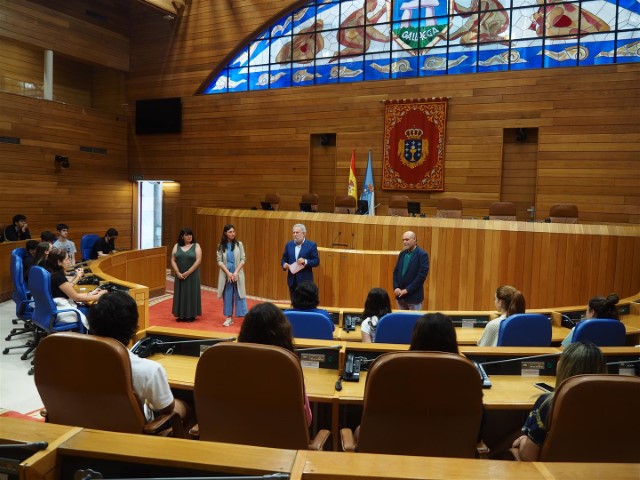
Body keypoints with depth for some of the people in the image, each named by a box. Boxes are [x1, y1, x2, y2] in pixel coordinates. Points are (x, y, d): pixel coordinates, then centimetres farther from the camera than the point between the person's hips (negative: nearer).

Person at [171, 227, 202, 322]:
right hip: (180, 276, 3)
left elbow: (198, 261, -11)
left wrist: (188, 272, -15)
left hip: (192, 275, -3)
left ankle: (191, 315, 6)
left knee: (191, 294, 0)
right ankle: (181, 315, 12)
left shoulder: (196, 246, -2)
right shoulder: (177, 246, 6)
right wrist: (178, 273, -10)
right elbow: (173, 260, 2)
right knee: (180, 294, 5)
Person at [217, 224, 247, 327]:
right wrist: (228, 273, -12)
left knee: (239, 295, 0)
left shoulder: (239, 244, 0)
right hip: (226, 274, 1)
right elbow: (219, 261, -1)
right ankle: (229, 317, 14)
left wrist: (236, 272, -11)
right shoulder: (221, 246, 2)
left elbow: (243, 259, -2)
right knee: (227, 296, 6)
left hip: (237, 274, -1)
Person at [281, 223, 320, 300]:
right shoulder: (289, 244, 9)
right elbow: (284, 259, 13)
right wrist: (284, 264, -10)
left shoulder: (311, 245, -4)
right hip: (292, 280, 4)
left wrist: (305, 261, -23)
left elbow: (316, 261, -6)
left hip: (305, 280, -4)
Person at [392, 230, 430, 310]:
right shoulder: (402, 254, 10)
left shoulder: (422, 255, -9)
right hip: (400, 295, 6)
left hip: (414, 296, -6)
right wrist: (396, 287, -5)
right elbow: (395, 272, 11)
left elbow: (421, 275, -16)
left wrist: (407, 290, -17)